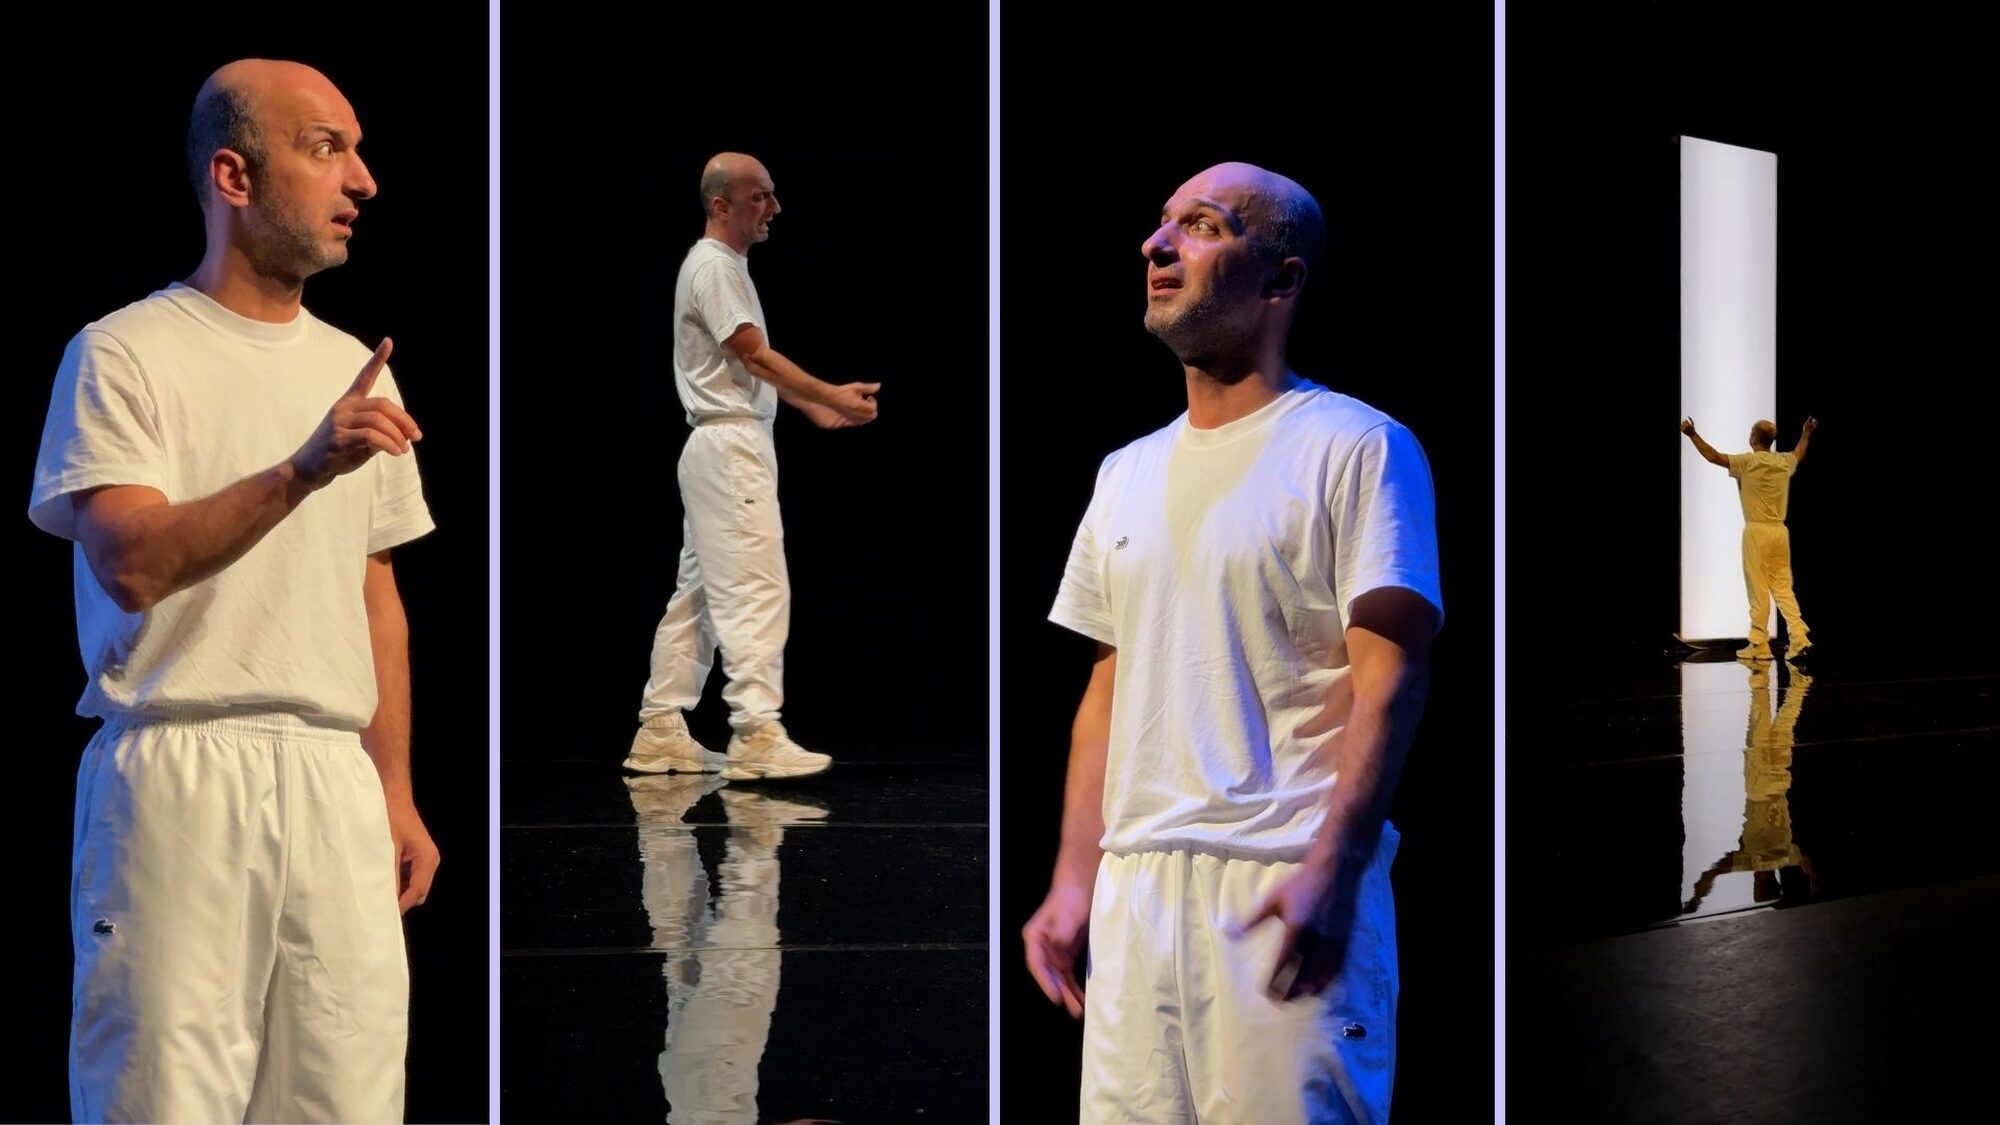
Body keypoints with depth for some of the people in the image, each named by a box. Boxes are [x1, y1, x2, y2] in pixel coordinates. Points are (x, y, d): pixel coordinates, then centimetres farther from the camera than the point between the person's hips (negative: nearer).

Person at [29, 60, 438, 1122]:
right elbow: (131, 566, -16)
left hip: (336, 781, 5)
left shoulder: (355, 367, 15)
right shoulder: (123, 354, -3)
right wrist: (301, 470, -28)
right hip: (179, 771, -5)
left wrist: (395, 791, 14)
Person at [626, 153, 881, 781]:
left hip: (722, 450, 10)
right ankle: (756, 734, -12)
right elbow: (756, 355, -17)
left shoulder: (727, 264, 18)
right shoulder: (713, 265, -13)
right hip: (730, 446, -10)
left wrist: (814, 408, 18)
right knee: (756, 589, -12)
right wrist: (834, 395, -19)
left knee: (699, 592, 11)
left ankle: (661, 732, 14)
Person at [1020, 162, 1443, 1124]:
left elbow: (1389, 679, -11)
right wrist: (1074, 879, 11)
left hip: (1288, 889, -6)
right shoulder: (1127, 474, 16)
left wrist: (1333, 868, -22)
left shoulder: (1357, 448, -3)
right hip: (1134, 890, 6)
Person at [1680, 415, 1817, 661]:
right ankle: (1799, 638, -1)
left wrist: (1692, 435, 1)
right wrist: (1807, 433, 52)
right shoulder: (1784, 461, 10)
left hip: (1757, 531, -6)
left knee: (1758, 590, -2)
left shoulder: (1748, 461, -8)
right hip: (1780, 531, 6)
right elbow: (1798, 454, 34)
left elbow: (1713, 456, -6)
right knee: (1783, 587, 10)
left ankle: (1759, 645, 1)